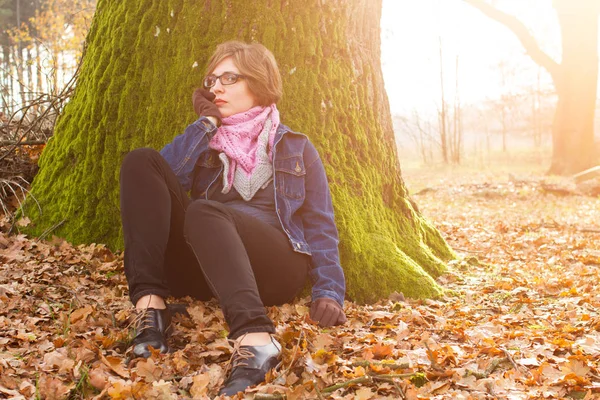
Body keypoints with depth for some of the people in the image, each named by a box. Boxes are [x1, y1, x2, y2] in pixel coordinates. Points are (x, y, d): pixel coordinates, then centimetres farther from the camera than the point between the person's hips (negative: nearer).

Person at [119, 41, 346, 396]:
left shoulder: (296, 148, 15)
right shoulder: (207, 141, 23)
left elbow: (321, 226, 6)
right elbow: (162, 179, 2)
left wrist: (329, 292, -9)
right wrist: (206, 123, 4)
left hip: (275, 266, -3)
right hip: (205, 268, 4)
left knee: (203, 211, -34)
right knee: (141, 160, -12)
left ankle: (255, 338, -54)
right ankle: (150, 303, -27)